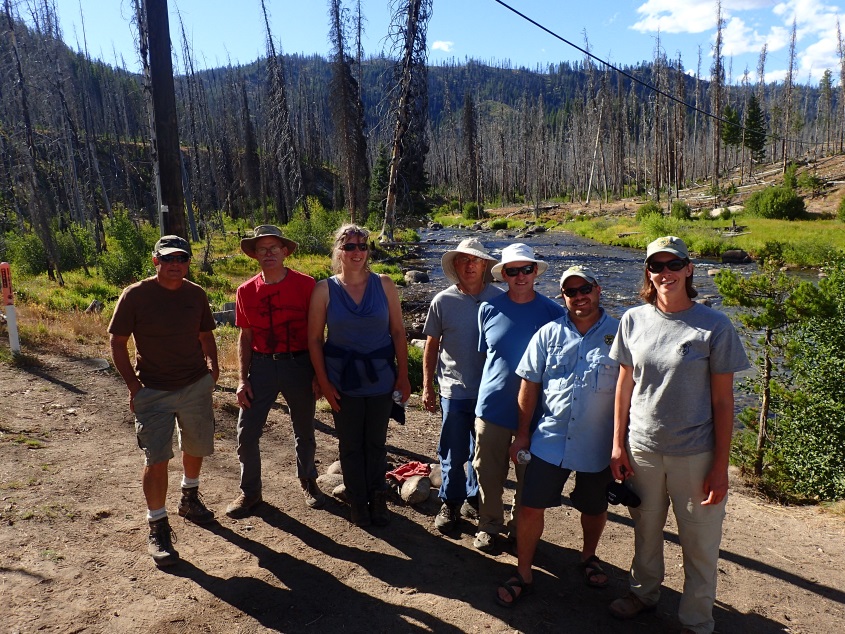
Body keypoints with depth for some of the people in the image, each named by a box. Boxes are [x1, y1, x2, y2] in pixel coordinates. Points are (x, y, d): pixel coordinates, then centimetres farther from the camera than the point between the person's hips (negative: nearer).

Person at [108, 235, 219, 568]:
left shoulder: (196, 294, 0)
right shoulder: (135, 295, -10)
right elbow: (117, 342, -5)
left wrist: (212, 365, -1)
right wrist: (133, 385, -10)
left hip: (197, 386, 4)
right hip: (153, 391, -4)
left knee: (196, 447, 18)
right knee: (156, 459, -5)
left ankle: (189, 498, 45)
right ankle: (157, 528, 11)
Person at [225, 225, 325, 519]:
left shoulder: (305, 285, -8)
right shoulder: (246, 291, 0)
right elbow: (245, 336, 7)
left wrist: (319, 373, -3)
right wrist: (242, 379, 2)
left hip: (299, 364, -2)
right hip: (261, 365, 2)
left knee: (304, 430, 14)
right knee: (246, 433, 2)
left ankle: (308, 481, 38)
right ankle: (249, 492, 24)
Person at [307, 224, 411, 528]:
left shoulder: (384, 285, -4)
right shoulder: (324, 290, -6)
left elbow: (398, 331, -1)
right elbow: (314, 338, -3)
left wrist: (403, 374, -4)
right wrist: (323, 382, -6)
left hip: (381, 376, 1)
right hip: (343, 379, 0)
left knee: (376, 442, 14)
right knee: (350, 444, 12)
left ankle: (377, 498, 34)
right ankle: (357, 502, 31)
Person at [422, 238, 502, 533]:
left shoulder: (500, 299, -5)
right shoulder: (443, 301, -5)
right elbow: (431, 346, 2)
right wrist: (427, 387, 1)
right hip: (454, 390, -1)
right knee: (453, 454, 8)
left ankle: (475, 500, 35)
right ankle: (450, 504, 27)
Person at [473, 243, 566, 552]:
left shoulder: (554, 312, -5)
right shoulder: (489, 309, -1)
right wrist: (486, 393, 10)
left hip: (536, 410, -1)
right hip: (492, 407, 1)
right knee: (489, 474, 11)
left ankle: (520, 527, 36)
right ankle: (489, 525, 33)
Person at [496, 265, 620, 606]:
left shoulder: (619, 335, -5)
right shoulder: (548, 334, 0)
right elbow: (530, 385, 4)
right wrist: (522, 433, 5)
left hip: (598, 446, 0)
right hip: (550, 440, 1)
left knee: (594, 508, 20)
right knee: (530, 507, 2)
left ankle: (588, 557, 48)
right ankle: (523, 573, 22)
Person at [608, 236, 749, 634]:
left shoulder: (714, 326, -10)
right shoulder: (633, 320, -2)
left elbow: (722, 401, -6)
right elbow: (625, 385, 5)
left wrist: (720, 466, -7)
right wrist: (618, 444, 4)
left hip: (695, 454, -2)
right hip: (642, 448, 3)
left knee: (699, 544, 11)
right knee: (646, 531, 20)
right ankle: (643, 592, 45)